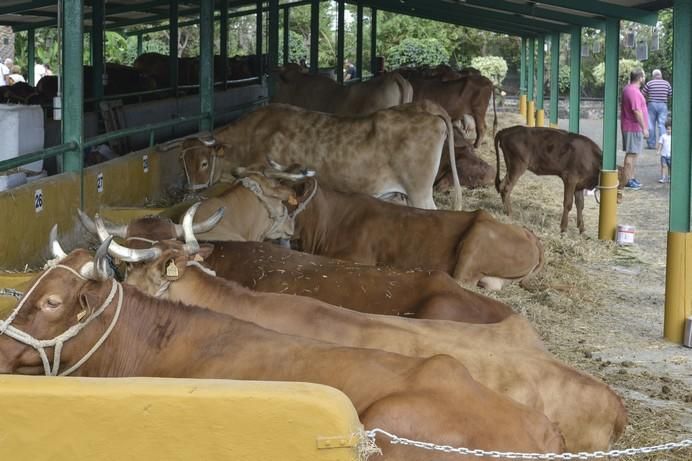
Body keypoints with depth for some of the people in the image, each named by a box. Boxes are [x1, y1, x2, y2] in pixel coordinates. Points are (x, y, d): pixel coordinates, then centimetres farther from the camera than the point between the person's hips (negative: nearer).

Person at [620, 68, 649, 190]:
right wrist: (644, 128, -20)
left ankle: (631, 178, 21)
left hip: (632, 127, 10)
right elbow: (637, 111, -25)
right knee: (631, 154, -7)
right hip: (634, 127, -10)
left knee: (633, 154, 15)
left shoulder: (627, 89, 13)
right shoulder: (634, 92, -20)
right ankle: (627, 180, -6)